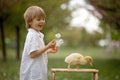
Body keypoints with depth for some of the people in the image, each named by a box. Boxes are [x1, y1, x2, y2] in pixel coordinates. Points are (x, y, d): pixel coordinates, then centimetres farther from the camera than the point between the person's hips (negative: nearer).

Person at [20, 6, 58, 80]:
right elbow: (32, 54, -24)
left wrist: (49, 50, 11)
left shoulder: (38, 35, 14)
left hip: (38, 71, 10)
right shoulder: (33, 35, -17)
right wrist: (47, 47, -24)